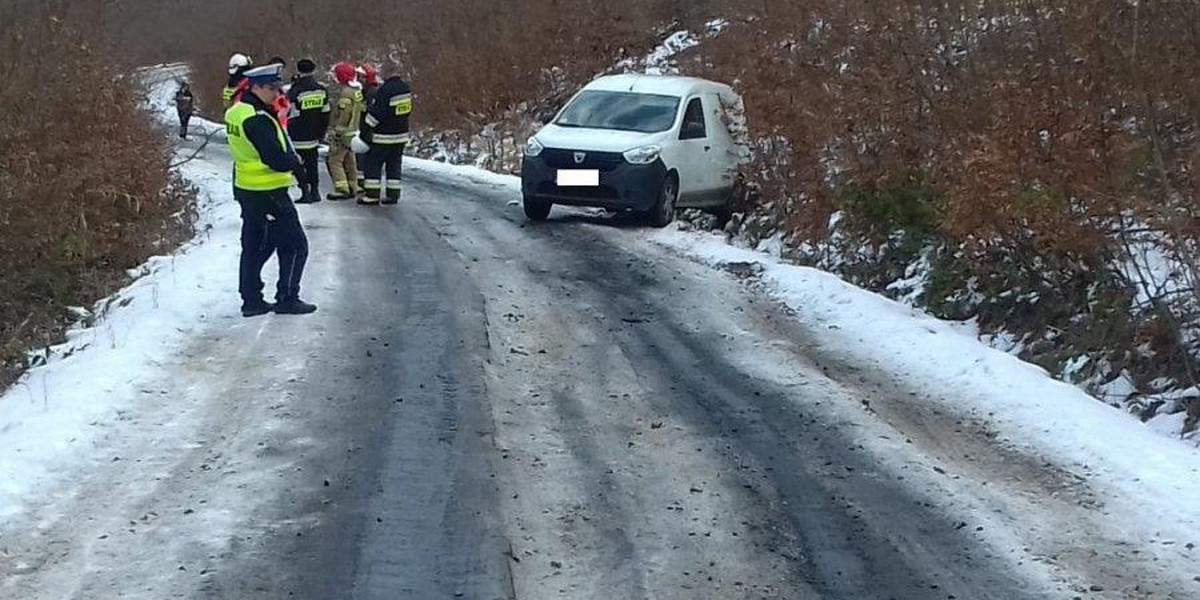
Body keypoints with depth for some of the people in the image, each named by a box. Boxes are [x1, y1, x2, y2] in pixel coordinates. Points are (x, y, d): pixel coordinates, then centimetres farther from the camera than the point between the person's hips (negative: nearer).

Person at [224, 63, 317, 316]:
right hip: (267, 193, -10)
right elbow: (276, 159, -27)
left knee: (254, 246, 17)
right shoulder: (257, 119, -22)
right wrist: (296, 162, -8)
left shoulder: (237, 112, 9)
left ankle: (251, 300, 22)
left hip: (245, 189, 10)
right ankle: (287, 299, 4)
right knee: (295, 245, 1)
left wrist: (289, 158, -4)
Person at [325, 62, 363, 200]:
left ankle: (342, 190, -11)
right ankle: (352, 188, 21)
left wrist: (336, 133, -18)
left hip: (343, 132, -10)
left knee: (335, 160, -7)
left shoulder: (345, 92, -19)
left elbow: (342, 117, -21)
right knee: (349, 161, 15)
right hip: (353, 131, 10)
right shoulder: (357, 90, 10)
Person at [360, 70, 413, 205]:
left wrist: (365, 131, -12)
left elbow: (375, 113, -20)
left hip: (383, 137, -7)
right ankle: (393, 195, 14)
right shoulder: (406, 88, 1)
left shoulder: (385, 90, -22)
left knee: (372, 163, 3)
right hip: (401, 135, 7)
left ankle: (372, 195, 1)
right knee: (394, 164, 14)